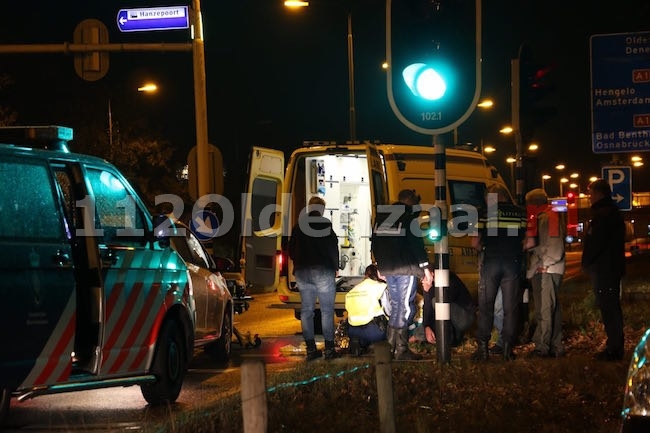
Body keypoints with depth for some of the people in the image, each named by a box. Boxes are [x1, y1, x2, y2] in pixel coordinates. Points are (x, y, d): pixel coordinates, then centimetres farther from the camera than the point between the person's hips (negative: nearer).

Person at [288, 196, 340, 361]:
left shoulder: (298, 226, 11)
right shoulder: (325, 224, -7)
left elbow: (292, 250, 18)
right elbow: (333, 248, -6)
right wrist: (335, 267, 6)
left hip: (302, 272, 5)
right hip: (323, 271, -5)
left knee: (306, 310, 7)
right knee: (327, 310, -1)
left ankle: (311, 349, 5)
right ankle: (329, 348, -4)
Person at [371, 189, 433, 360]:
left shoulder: (381, 215, 15)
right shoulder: (408, 215, -8)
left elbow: (375, 243, 20)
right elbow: (417, 243, -13)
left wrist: (381, 266, 26)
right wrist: (425, 267, -11)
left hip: (387, 268, 7)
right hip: (405, 268, -7)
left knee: (396, 304, 16)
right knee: (405, 306, -4)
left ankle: (390, 346, 14)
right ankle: (401, 350, -7)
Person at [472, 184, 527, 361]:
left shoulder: (486, 212, 1)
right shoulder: (520, 213, 7)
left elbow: (475, 242, 0)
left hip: (491, 262, -1)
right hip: (513, 263, 2)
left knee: (485, 306, 6)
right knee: (510, 307, 6)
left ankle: (483, 347, 3)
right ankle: (508, 348, 4)